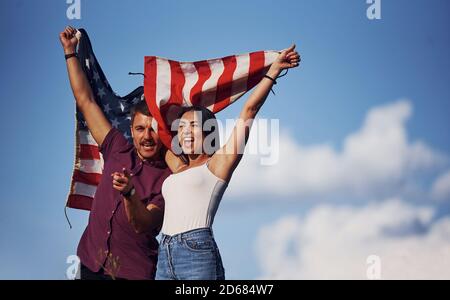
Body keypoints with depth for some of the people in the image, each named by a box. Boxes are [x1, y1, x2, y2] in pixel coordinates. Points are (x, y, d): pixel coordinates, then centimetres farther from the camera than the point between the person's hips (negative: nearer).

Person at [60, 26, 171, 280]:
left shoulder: (170, 177, -11)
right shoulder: (119, 152, 1)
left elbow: (143, 226, -21)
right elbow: (86, 101, 7)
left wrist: (129, 194, -39)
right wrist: (70, 52, 8)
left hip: (133, 271, -4)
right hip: (91, 263, 4)